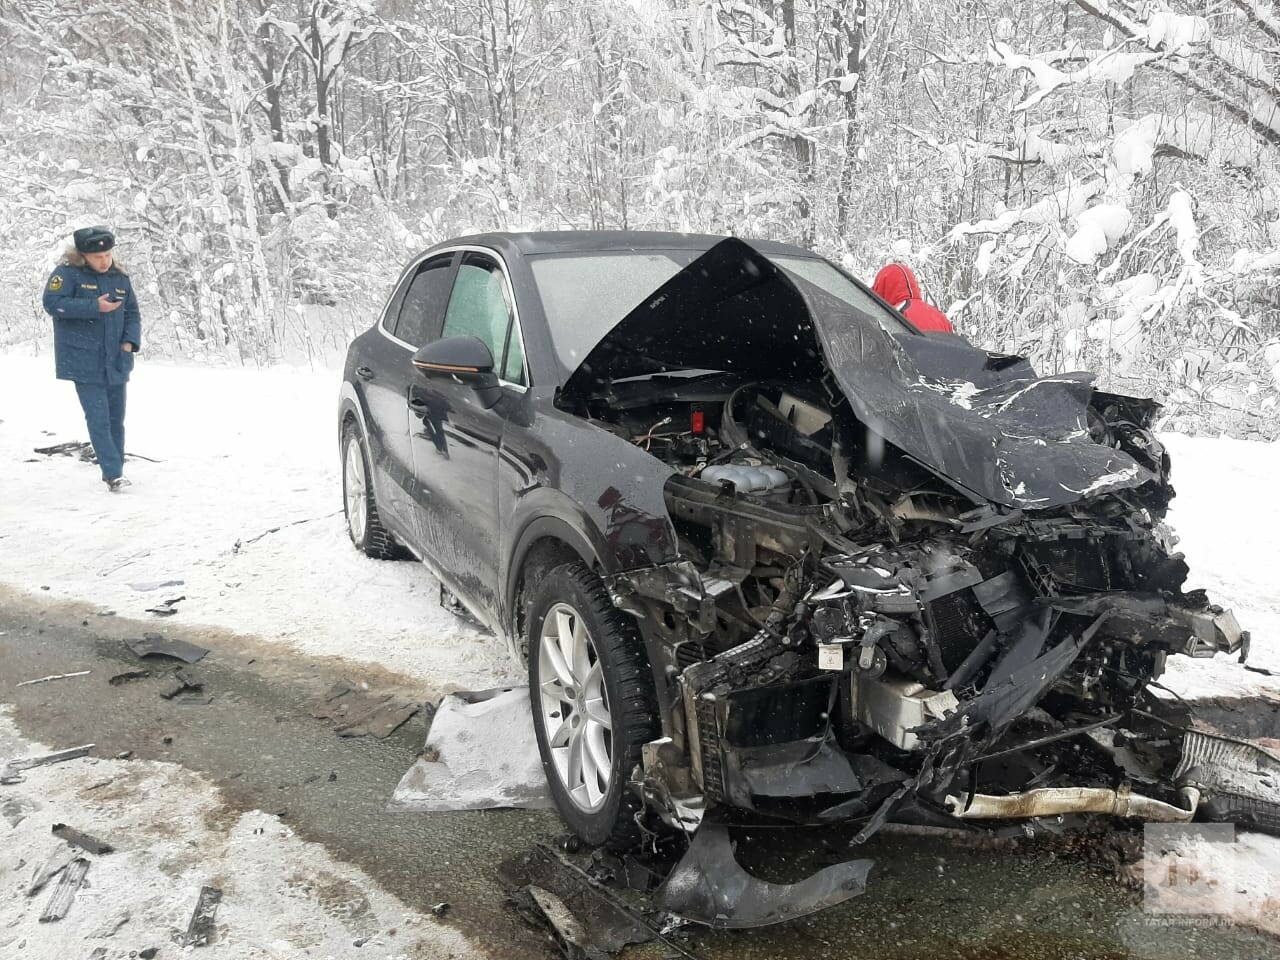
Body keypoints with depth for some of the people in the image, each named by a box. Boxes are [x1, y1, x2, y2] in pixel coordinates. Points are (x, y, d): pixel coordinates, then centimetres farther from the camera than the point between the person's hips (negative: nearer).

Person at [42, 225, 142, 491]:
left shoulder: (120, 278, 9)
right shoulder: (68, 274, -6)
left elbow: (133, 314, 13)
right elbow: (51, 303, -16)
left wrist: (130, 342, -4)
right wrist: (95, 307, -21)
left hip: (115, 362, 5)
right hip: (84, 362, -5)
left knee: (116, 419, 11)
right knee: (98, 419, -10)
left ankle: (113, 473, 22)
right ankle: (114, 474, -10)